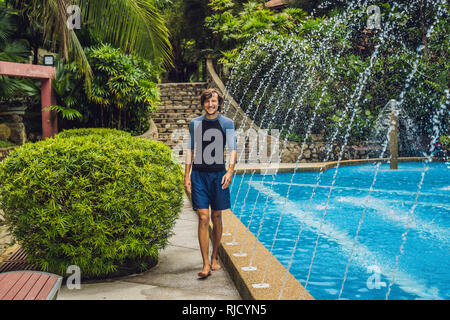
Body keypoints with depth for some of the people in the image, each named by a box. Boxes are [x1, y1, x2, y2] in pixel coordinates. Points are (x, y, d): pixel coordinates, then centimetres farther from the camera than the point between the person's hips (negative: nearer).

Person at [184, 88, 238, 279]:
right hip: (199, 175, 0)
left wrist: (230, 171, -20)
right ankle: (206, 264, -5)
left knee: (216, 218, 9)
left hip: (218, 175, 0)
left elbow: (233, 150, -4)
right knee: (203, 218, -6)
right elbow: (190, 150, 12)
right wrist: (186, 176, 7)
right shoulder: (195, 123, 8)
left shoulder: (227, 123, 2)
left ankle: (214, 257, 26)